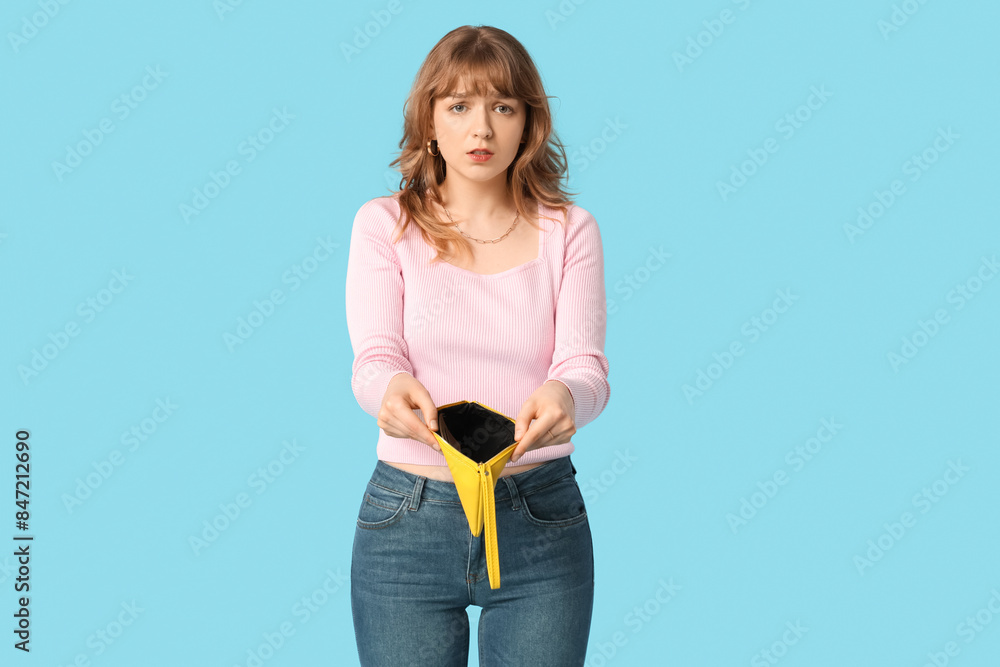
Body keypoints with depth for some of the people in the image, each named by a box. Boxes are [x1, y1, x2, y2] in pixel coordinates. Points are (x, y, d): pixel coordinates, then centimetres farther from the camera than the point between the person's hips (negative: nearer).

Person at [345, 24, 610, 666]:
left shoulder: (570, 229, 4)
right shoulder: (384, 223, 2)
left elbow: (586, 364, -8)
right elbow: (373, 359, -9)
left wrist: (564, 395, -32)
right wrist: (393, 389, -33)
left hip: (542, 522, 1)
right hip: (407, 518, 0)